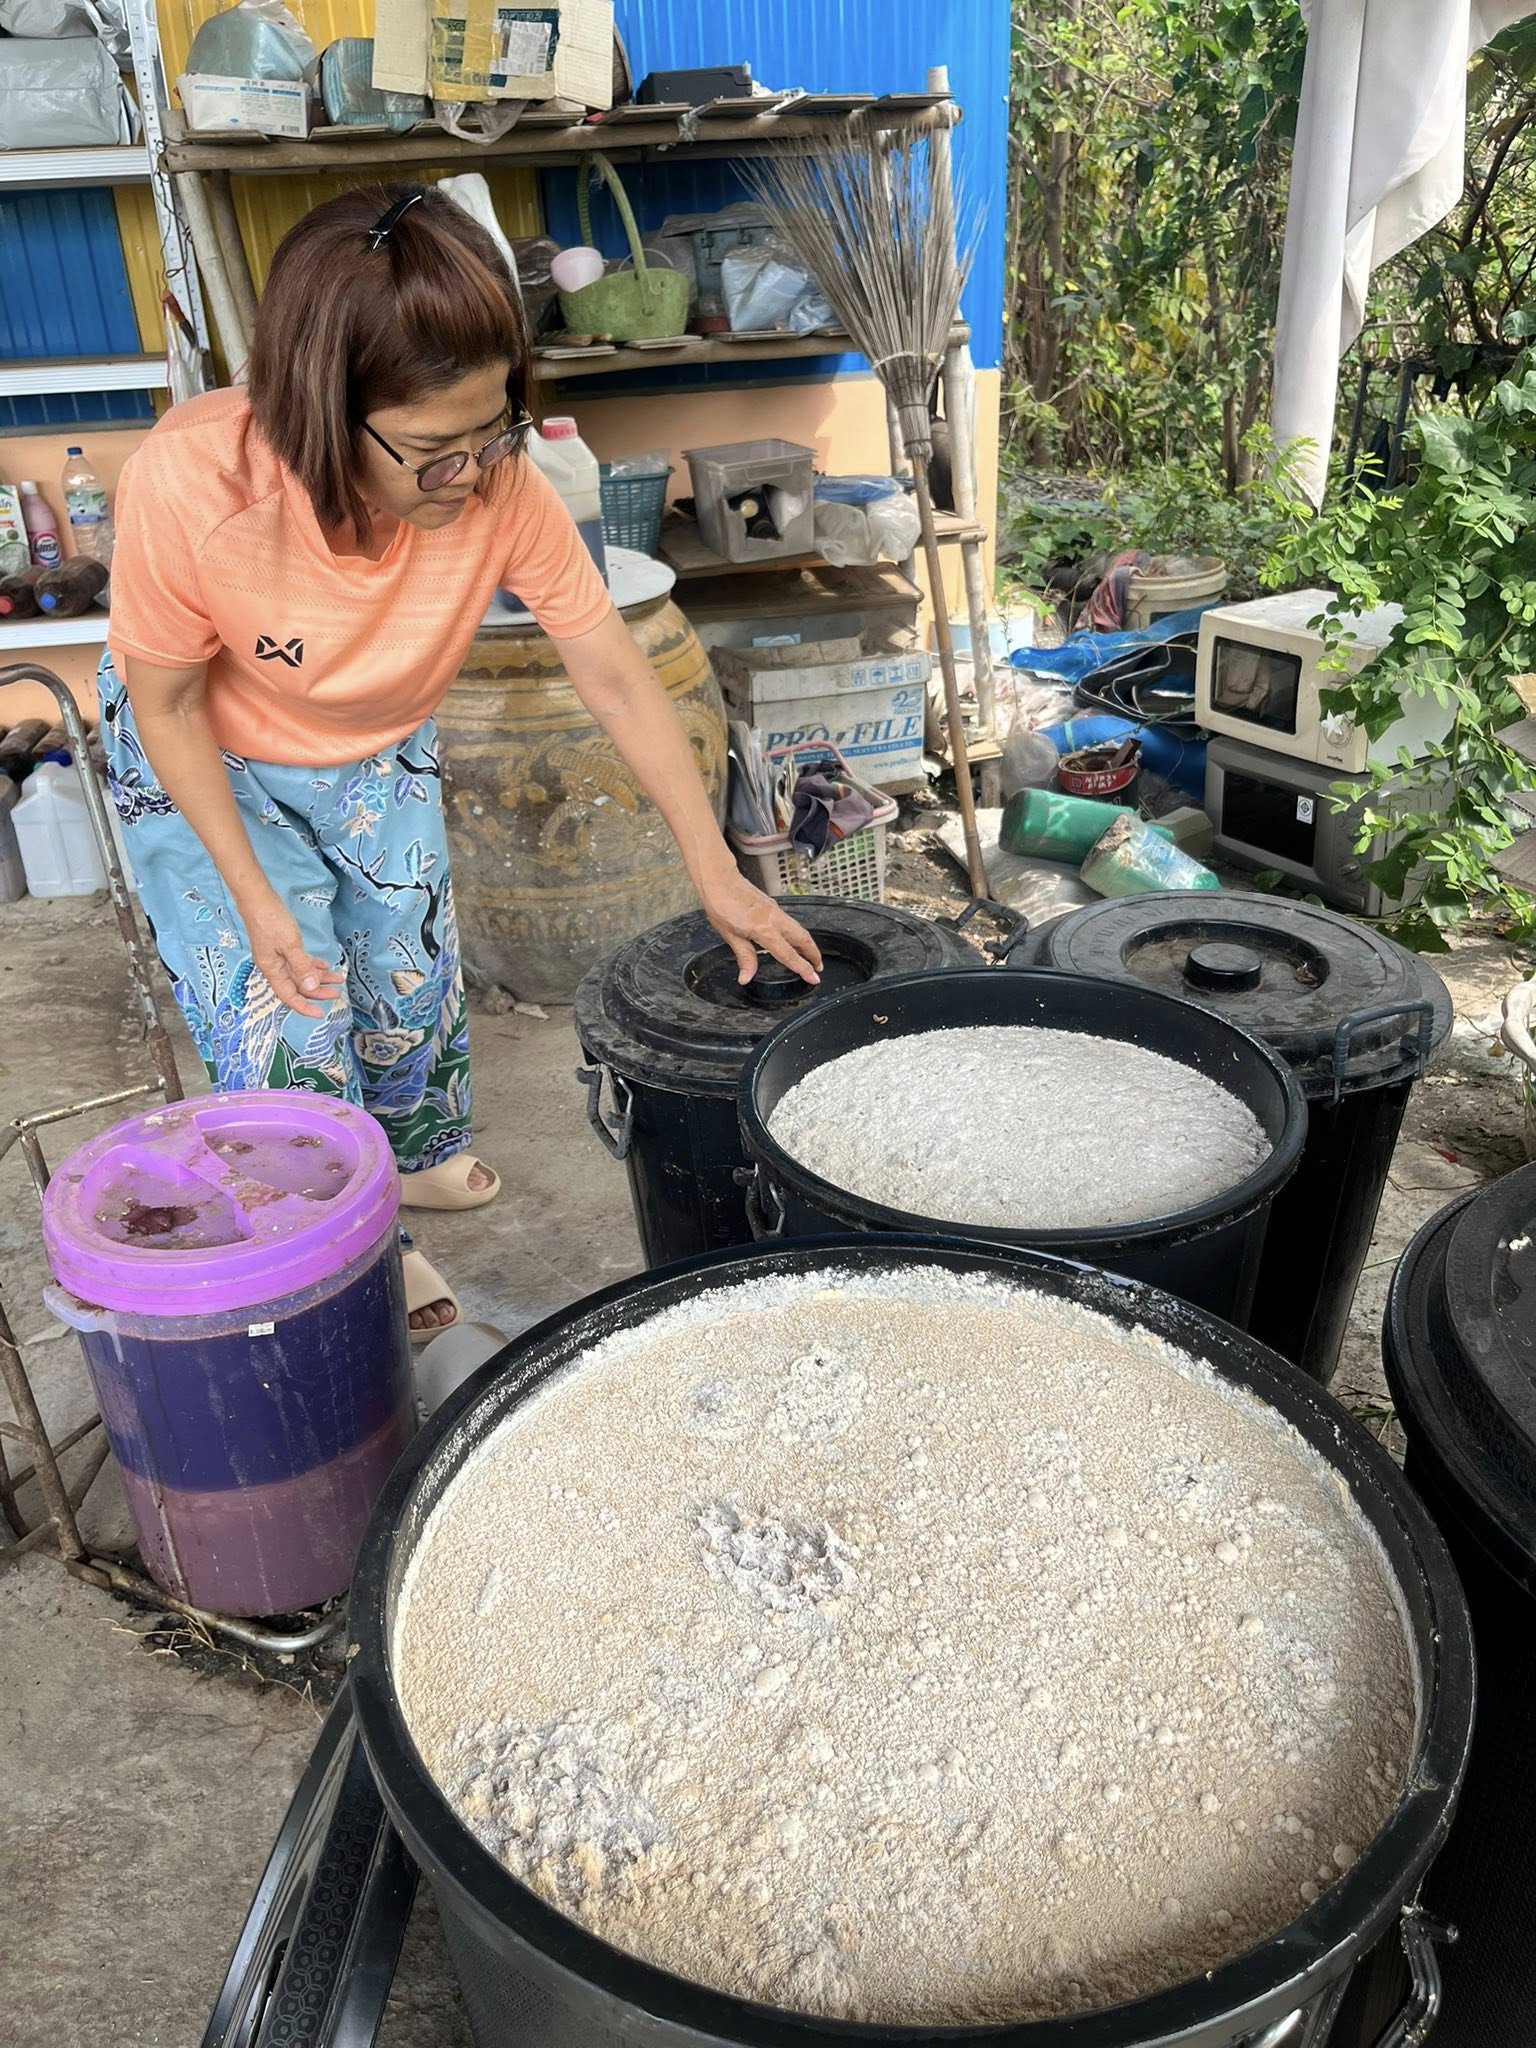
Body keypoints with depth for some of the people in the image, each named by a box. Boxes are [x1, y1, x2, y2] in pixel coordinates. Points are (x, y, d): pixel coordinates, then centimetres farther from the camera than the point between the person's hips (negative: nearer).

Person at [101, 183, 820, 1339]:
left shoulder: (504, 489, -31)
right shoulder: (187, 485, -38)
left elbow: (618, 681, -23)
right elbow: (167, 704, -22)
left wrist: (719, 878, -22)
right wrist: (257, 902, -24)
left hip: (380, 750, 3)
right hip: (207, 763, -3)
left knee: (414, 969, 12)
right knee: (282, 1016, -5)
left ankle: (416, 1156, 43)